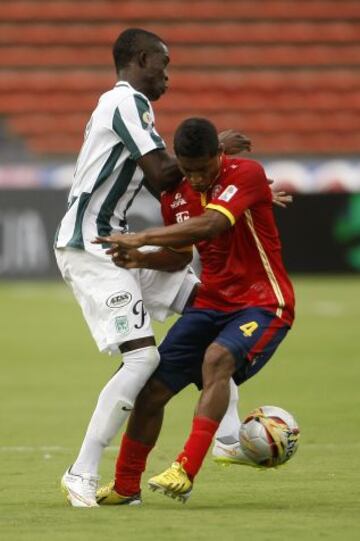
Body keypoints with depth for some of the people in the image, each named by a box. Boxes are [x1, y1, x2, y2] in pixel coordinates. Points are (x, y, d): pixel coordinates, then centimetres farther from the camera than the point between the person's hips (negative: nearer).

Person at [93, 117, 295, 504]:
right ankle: (125, 485, 18)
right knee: (153, 388, -1)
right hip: (211, 304, 7)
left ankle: (185, 472, -37)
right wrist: (139, 258, -5)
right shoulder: (175, 196, 2)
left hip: (262, 303, -7)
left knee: (217, 358, -35)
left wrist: (140, 238, -34)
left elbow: (211, 225, -33)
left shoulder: (247, 174, -18)